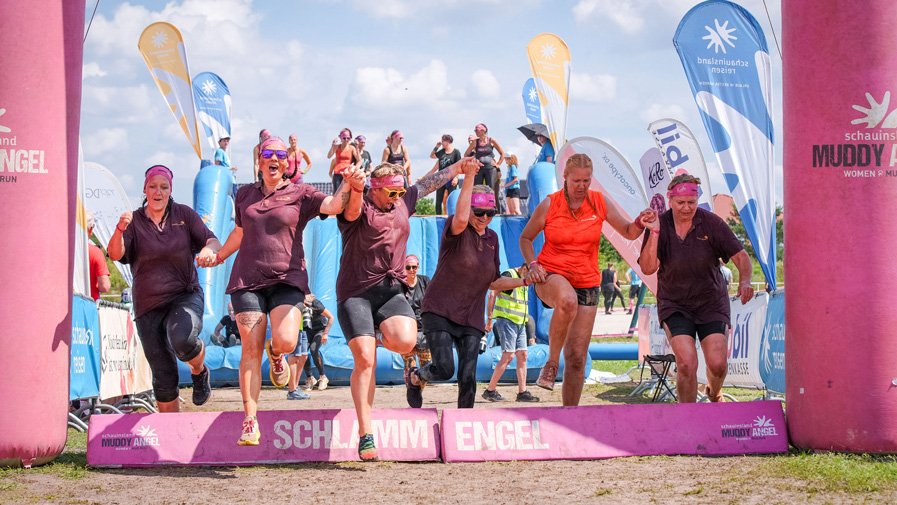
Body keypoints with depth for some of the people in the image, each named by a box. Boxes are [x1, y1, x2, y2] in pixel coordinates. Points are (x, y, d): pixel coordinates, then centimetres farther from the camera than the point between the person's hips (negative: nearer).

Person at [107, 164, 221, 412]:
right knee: (164, 377, 0)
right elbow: (115, 254, -12)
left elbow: (213, 241, -1)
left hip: (185, 295, -1)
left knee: (182, 339, -33)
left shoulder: (184, 215, 5)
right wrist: (119, 230, -34)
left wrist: (209, 249, -26)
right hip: (148, 306, 1)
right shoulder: (134, 221, 2)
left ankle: (199, 371, 0)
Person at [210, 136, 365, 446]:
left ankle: (275, 354, 19)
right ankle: (250, 422, -5)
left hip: (287, 279, -2)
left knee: (286, 342, -22)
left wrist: (350, 186, -32)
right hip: (247, 279, 2)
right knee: (251, 350, -7)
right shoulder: (245, 195, 15)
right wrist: (218, 257, 40)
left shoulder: (300, 194, 4)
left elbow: (334, 205, -13)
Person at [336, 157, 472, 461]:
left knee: (406, 341, -24)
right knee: (365, 360, -15)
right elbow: (352, 210, -29)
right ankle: (365, 435, -11)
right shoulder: (361, 208, -4)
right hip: (356, 292, -4)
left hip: (391, 290, 5)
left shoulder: (403, 203, 14)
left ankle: (379, 338, 14)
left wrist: (459, 167, 37)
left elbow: (429, 184, 30)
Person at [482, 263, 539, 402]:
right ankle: (490, 390, -7)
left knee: (522, 355, 4)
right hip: (506, 320, -9)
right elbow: (492, 294, -15)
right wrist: (490, 318, -17)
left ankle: (522, 392, 5)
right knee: (508, 355, -12)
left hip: (520, 323, 9)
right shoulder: (509, 275, -10)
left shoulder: (524, 281, 17)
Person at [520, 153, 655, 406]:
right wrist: (533, 264, -10)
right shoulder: (549, 205, -5)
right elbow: (525, 238, 7)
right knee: (567, 300, -42)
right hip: (551, 276, -3)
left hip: (586, 283, 3)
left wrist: (640, 223, -15)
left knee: (577, 358, 1)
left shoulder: (599, 203, 1)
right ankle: (551, 363, -26)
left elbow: (628, 233, 8)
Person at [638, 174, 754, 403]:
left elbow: (740, 255, -7)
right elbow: (648, 268, -18)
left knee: (717, 364, -7)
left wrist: (745, 281, -26)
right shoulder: (660, 225, -9)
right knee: (686, 363, -17)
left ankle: (714, 393, 31)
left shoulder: (711, 223, -9)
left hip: (712, 303, 1)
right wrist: (654, 233, -28)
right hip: (674, 305, 0)